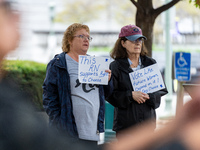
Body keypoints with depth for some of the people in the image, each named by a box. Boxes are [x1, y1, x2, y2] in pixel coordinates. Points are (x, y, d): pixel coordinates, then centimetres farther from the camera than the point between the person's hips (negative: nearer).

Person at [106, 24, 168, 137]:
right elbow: (109, 94, -5)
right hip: (125, 122, -3)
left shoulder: (150, 63, 10)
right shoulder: (116, 66, 0)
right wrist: (130, 95, -16)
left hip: (147, 120, 3)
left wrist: (149, 97, -10)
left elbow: (163, 89, 8)